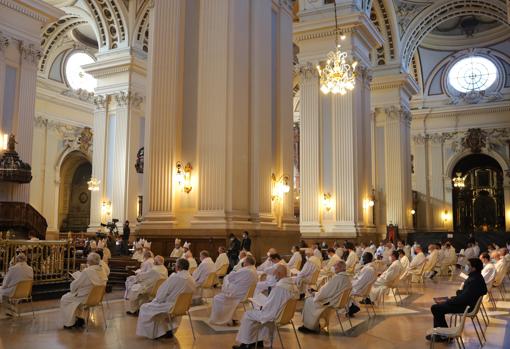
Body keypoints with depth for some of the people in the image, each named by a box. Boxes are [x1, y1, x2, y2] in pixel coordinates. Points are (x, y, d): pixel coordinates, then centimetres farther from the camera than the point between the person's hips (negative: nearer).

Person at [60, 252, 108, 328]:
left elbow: (74, 285, -15)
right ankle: (79, 318, 30)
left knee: (64, 299, 14)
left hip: (85, 298, -7)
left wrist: (72, 290, 8)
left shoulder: (86, 271, -26)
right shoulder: (103, 271, -3)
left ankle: (69, 323, 20)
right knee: (74, 297, 30)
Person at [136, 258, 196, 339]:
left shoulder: (174, 278, -24)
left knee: (144, 308, 11)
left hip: (171, 307, -8)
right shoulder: (191, 280, -2)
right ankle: (171, 329, 29)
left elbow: (162, 293, -14)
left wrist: (157, 300, 7)